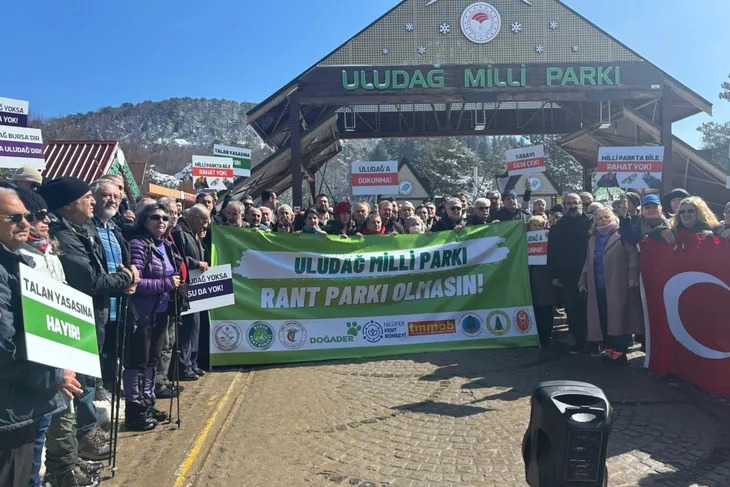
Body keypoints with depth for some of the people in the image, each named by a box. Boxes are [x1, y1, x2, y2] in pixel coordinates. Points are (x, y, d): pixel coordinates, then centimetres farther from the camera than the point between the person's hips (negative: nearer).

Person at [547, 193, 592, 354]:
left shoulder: (590, 223, 2)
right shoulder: (557, 227, 8)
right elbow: (552, 253, 6)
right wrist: (554, 275, 1)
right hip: (567, 277, 2)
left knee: (589, 309, 4)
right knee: (572, 310, 5)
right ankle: (579, 342, 16)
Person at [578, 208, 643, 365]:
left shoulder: (622, 235, -1)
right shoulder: (593, 239, 19)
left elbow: (633, 256, -10)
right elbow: (588, 263, 21)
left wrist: (632, 279, -18)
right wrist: (583, 282, 15)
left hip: (617, 285, -5)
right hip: (598, 286, 6)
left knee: (618, 317, -3)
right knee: (603, 319, 7)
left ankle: (620, 351, 4)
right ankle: (609, 349, 16)